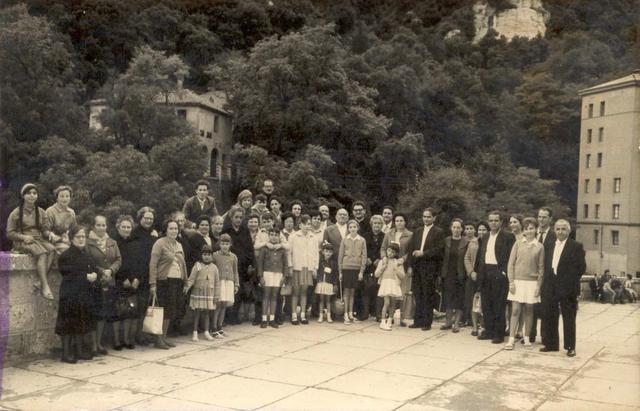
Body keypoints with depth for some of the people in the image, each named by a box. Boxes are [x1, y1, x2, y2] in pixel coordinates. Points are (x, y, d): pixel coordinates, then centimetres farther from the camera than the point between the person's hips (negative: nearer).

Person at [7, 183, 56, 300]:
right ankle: (45, 286, -42)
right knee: (42, 252, -35)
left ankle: (40, 282, -37)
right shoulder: (16, 213, 5)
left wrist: (50, 234, -12)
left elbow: (45, 229, 13)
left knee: (52, 249, -32)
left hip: (39, 240, 4)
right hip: (22, 242, -4)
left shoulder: (41, 212, 17)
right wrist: (23, 237, -14)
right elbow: (9, 233, 3)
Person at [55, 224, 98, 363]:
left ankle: (80, 350, 22)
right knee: (69, 323, -3)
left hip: (84, 294, 7)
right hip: (70, 294, -7)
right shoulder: (66, 256, -9)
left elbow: (94, 270, 15)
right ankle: (66, 352, 5)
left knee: (81, 323, 12)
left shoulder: (86, 255, 15)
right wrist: (86, 277, -17)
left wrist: (94, 275, -8)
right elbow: (68, 275, -16)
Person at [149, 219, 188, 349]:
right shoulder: (160, 243, -6)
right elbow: (153, 264, -11)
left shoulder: (179, 245, 16)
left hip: (177, 281, 7)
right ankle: (158, 339, 3)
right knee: (164, 310, -6)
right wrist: (153, 284, -16)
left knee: (171, 312, 9)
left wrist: (185, 281, 12)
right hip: (164, 281, -7)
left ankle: (164, 337, 18)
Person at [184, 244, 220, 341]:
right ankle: (195, 333, 7)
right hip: (198, 293, -2)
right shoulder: (197, 266, -2)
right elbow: (191, 278, -8)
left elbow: (217, 282, 8)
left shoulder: (214, 267, 6)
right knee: (197, 313, 1)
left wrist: (217, 296, 5)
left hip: (209, 295, 2)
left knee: (206, 313, 8)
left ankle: (206, 332, 15)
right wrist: (187, 287, -26)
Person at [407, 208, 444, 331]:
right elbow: (411, 249, 12)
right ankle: (418, 321, 14)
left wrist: (423, 253, -16)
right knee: (418, 294, 7)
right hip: (417, 267, 5)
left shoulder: (439, 232, -1)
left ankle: (427, 322, 6)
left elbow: (439, 250, -10)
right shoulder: (417, 231, 15)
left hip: (430, 267, -5)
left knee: (428, 296, 0)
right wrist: (410, 266, 5)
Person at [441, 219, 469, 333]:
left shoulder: (466, 243, -3)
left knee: (459, 300, 2)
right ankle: (449, 321, 19)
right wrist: (440, 273, 2)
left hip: (460, 275, -3)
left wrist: (466, 274, -10)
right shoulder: (446, 241, 6)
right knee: (448, 299, 7)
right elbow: (442, 258, 6)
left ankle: (457, 323, 9)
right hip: (448, 274, 3)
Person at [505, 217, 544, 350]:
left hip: (532, 282, 1)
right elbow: (511, 263, 1)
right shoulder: (518, 243, 2)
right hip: (517, 281, -1)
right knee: (516, 310, -3)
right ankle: (511, 339, -1)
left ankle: (526, 337, 19)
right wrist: (511, 282, -5)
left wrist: (538, 285, -1)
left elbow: (541, 267, 5)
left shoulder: (540, 247, 2)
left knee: (529, 310, 7)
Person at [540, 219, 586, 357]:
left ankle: (570, 347, 11)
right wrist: (546, 282, 4)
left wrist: (571, 282, -12)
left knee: (569, 318, 3)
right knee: (549, 316, 9)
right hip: (550, 287, 5)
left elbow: (581, 267, -8)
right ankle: (551, 343, 20)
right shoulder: (549, 246, 12)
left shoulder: (576, 246, -3)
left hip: (567, 288, -5)